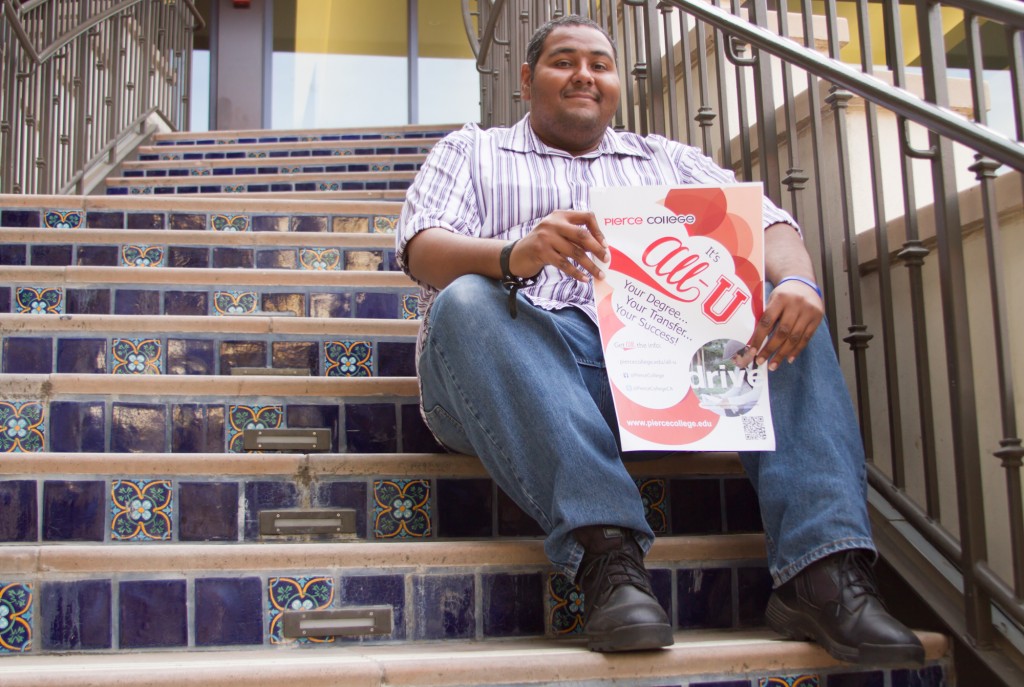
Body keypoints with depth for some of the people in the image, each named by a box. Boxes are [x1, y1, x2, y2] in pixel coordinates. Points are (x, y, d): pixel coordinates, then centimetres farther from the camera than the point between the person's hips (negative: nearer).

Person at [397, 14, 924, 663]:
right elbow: (422, 248, 3)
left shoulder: (668, 159, 29)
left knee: (786, 307, -19)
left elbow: (766, 220, 13)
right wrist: (513, 255, -21)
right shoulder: (470, 151, 23)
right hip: (526, 356, -2)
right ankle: (607, 548, -42)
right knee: (468, 302, -32)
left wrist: (796, 281, -13)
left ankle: (824, 568, -33)